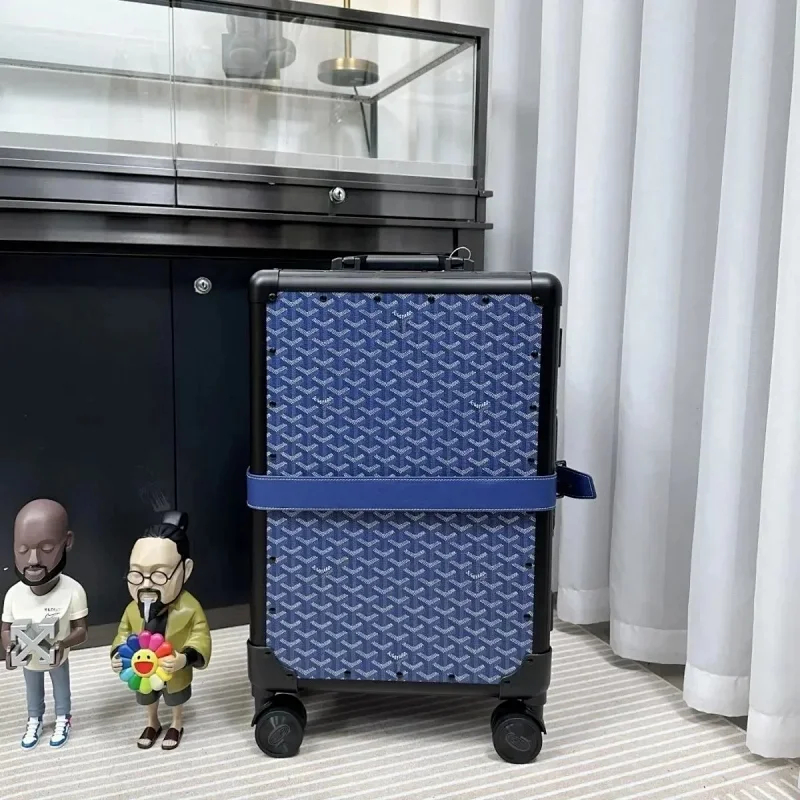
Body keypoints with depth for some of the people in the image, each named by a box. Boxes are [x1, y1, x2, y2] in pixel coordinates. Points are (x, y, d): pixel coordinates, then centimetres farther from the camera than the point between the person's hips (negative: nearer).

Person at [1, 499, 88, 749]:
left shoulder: (72, 591, -35)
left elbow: (81, 630, -24)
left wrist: (63, 644, -43)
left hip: (57, 659, -2)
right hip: (28, 661, 2)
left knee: (62, 690, 26)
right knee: (33, 693, 30)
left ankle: (63, 720, 54)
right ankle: (34, 721, 57)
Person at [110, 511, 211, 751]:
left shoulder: (189, 608, -32)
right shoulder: (133, 609, -19)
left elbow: (201, 638, -28)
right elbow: (124, 634, -4)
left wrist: (186, 658, -42)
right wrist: (117, 655, -19)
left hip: (175, 674, -3)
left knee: (176, 702, 27)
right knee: (148, 701, 31)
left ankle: (176, 725, 56)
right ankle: (152, 724, 60)